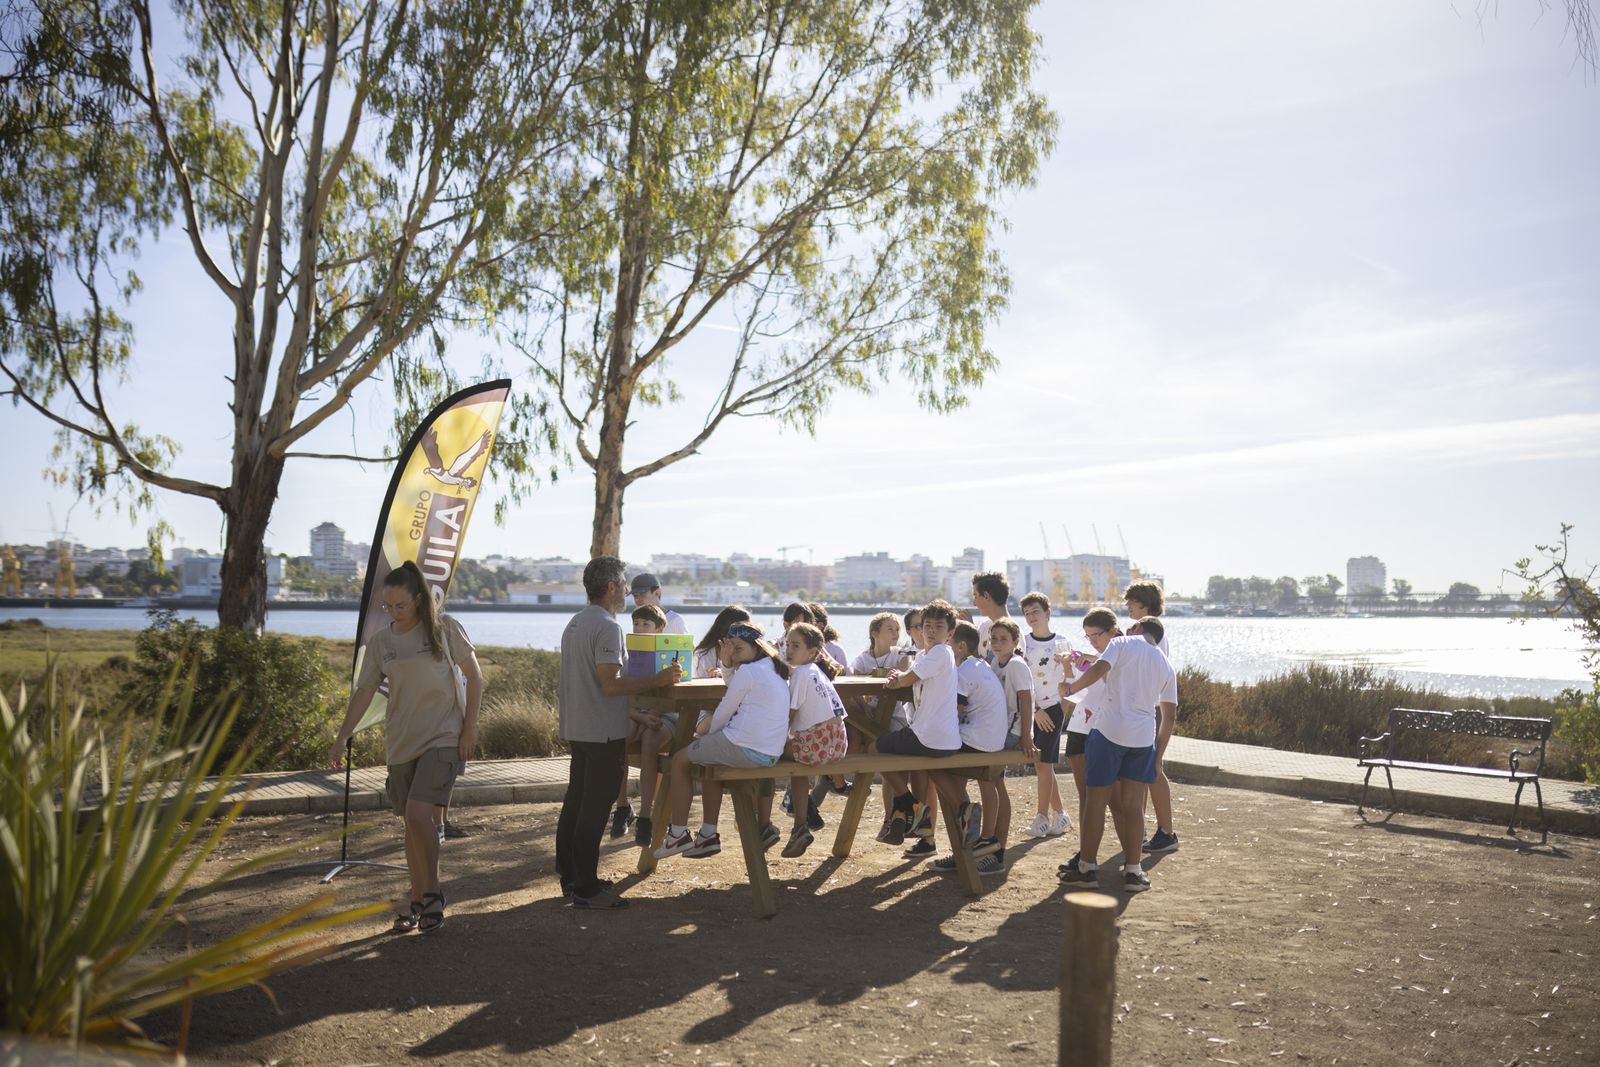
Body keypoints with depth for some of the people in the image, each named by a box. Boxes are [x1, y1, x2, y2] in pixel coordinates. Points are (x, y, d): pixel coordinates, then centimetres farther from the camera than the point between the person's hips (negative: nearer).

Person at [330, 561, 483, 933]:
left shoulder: (444, 628, -5)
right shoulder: (380, 642, 4)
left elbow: (474, 677, -2)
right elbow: (363, 693, 6)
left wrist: (469, 728, -7)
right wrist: (340, 741, -1)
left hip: (443, 738, -4)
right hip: (401, 744, 4)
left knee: (418, 814, -18)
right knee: (412, 823, 10)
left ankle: (433, 892, 1)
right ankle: (419, 902, 22)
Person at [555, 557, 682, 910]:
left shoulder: (575, 623, 13)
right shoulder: (606, 626, -19)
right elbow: (611, 684, -25)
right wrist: (659, 679, -21)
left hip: (577, 729, 10)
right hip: (603, 733, -10)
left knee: (575, 804, 17)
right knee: (593, 811, -3)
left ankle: (571, 878, 27)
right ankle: (586, 889, 3)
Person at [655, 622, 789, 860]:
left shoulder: (747, 671, -10)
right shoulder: (776, 671, 16)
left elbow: (723, 713, -5)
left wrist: (707, 730, 15)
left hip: (744, 748, -9)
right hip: (771, 753, 9)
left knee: (681, 760, 10)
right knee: (708, 764, 29)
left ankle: (678, 834, 11)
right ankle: (708, 835, 24)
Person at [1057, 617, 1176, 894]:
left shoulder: (1121, 643, 2)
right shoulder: (1166, 666, 16)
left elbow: (1099, 670, -16)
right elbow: (1169, 713, 17)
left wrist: (1071, 687, -2)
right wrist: (1159, 752, 30)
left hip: (1109, 730, -4)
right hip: (1144, 736, 4)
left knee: (1097, 800, 3)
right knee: (1133, 804, 10)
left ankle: (1087, 866, 9)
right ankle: (1133, 870, 10)